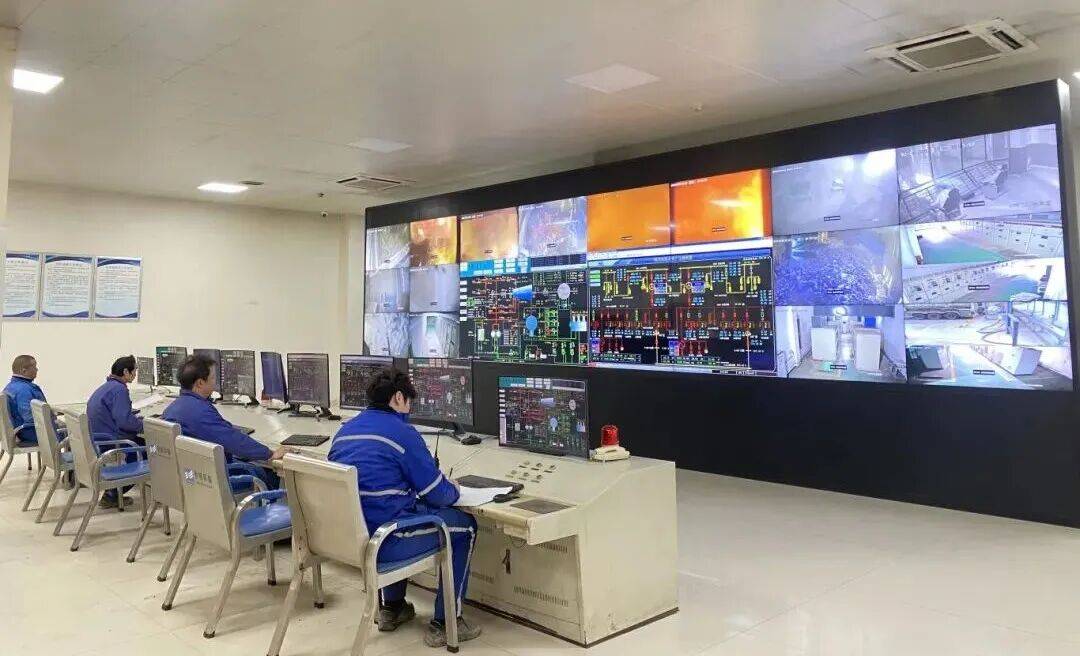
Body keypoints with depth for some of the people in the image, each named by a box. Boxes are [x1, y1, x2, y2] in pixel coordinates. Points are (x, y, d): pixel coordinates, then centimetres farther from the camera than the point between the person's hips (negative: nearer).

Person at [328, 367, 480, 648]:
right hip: (381, 542, -8)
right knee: (465, 526, 12)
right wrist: (454, 490, 14)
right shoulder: (401, 432, -11)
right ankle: (444, 623, 15)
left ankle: (392, 607, 37)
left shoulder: (345, 430, 11)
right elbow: (438, 496, -8)